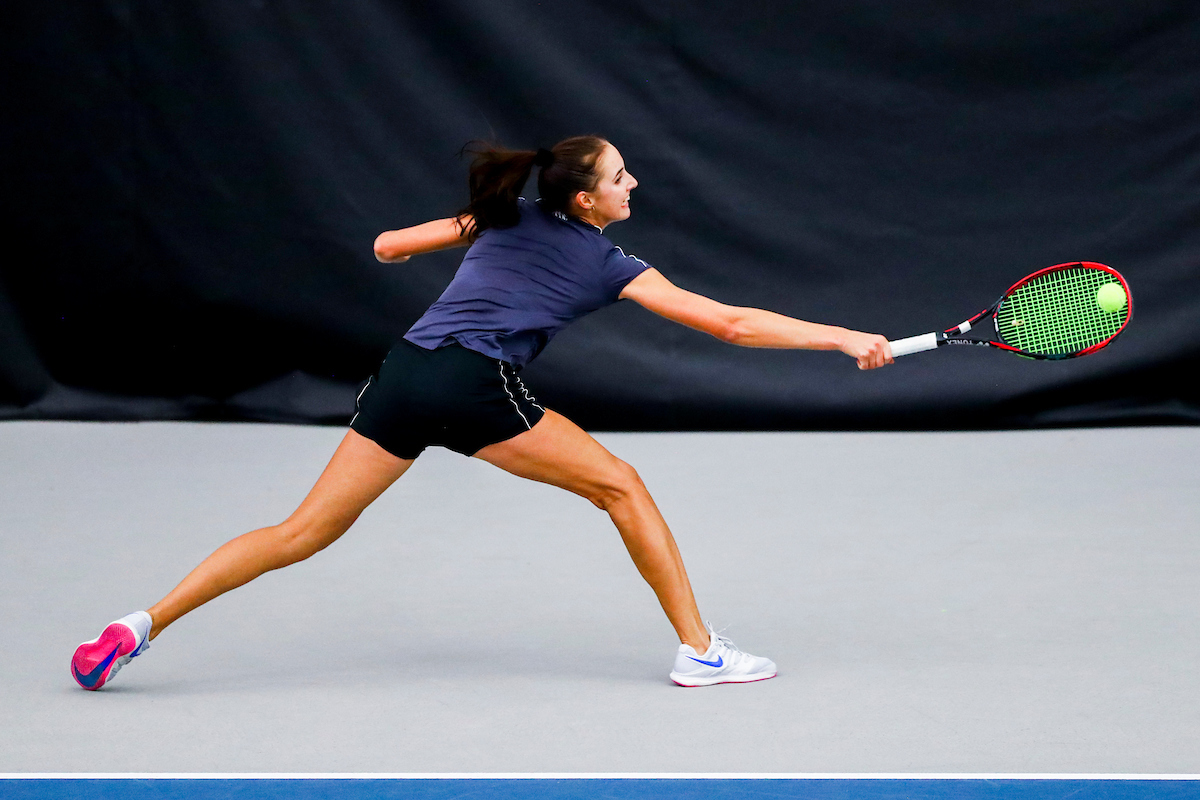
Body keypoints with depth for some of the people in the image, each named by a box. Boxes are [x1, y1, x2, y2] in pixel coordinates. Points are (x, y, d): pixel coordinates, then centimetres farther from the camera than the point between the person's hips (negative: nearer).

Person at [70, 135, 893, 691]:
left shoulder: (505, 218, 22)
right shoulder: (607, 265, 8)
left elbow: (388, 245, 27)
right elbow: (728, 322, 4)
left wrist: (407, 245, 51)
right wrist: (845, 339, 8)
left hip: (403, 375, 6)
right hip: (476, 386, -6)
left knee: (305, 531, 9)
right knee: (621, 486, 9)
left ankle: (139, 628, 2)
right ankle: (699, 649, 7)